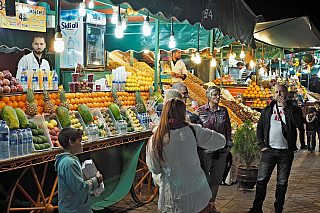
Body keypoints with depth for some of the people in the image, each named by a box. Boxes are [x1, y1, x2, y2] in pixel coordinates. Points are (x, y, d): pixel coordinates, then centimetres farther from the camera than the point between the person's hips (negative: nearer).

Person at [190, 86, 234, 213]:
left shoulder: (223, 111, 6)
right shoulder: (201, 111, -2)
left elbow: (228, 128, 13)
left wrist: (228, 144, 10)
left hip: (221, 149, 3)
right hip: (205, 148, -3)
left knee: (217, 177, 9)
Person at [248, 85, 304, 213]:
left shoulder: (293, 109, 5)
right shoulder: (267, 110, 11)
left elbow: (299, 123, -15)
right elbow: (260, 127, 14)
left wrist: (285, 107, -13)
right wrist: (262, 144, 3)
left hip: (286, 152, -1)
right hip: (269, 150, 1)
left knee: (282, 182, 7)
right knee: (262, 180, 0)